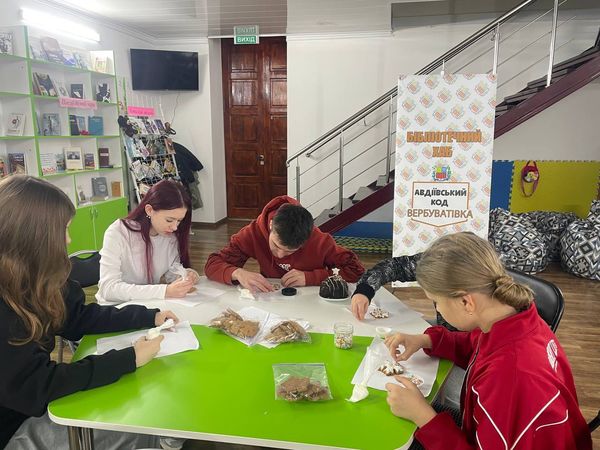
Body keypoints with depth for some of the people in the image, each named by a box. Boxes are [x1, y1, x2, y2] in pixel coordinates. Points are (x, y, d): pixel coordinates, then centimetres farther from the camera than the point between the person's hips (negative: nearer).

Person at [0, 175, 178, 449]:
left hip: (36, 403, 7)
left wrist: (149, 317, 2)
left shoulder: (29, 281, -4)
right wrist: (129, 359, -26)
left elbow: (80, 318, 7)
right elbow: (33, 387, -29)